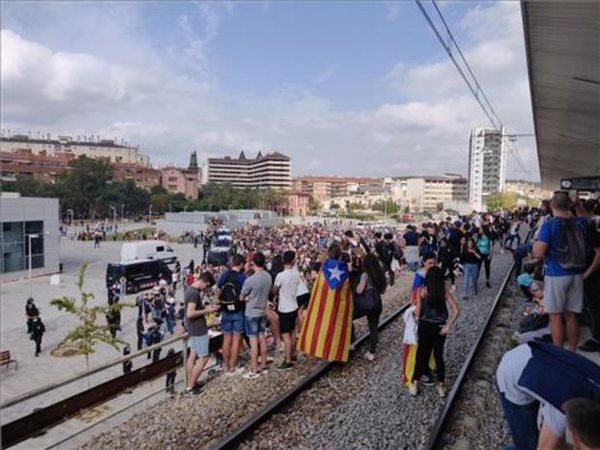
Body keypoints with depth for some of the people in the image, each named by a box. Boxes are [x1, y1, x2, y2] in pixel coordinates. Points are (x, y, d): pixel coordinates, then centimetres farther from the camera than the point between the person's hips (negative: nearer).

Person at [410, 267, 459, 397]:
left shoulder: (422, 290, -10)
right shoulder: (445, 292, -7)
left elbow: (418, 311, -7)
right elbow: (456, 311, -13)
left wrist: (416, 315, 15)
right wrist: (447, 327, -8)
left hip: (425, 326, -1)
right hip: (439, 327, 1)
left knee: (421, 354, 14)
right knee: (439, 355, 17)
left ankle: (415, 385, 24)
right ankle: (441, 386, 28)